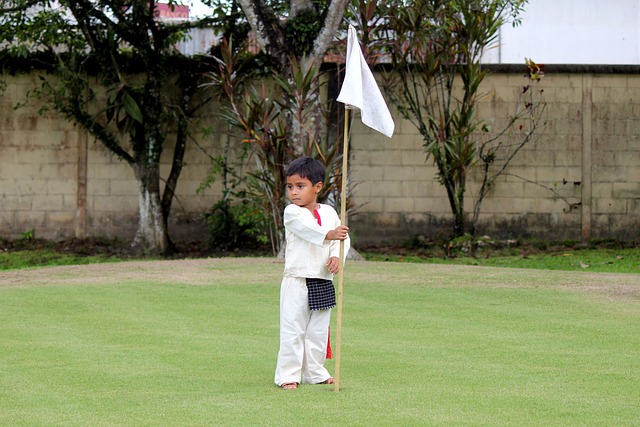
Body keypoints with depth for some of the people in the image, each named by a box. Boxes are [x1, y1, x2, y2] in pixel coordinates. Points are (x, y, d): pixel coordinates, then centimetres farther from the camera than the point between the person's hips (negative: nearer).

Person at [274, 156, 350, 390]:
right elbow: (308, 229, -24)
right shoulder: (292, 213, -6)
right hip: (297, 280, -5)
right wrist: (330, 235, -41)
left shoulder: (329, 212, 9)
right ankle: (287, 375, 0)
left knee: (318, 330, 12)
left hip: (323, 281, 5)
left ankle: (314, 372, 24)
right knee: (292, 329, -5)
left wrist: (336, 256, -15)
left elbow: (343, 237, 5)